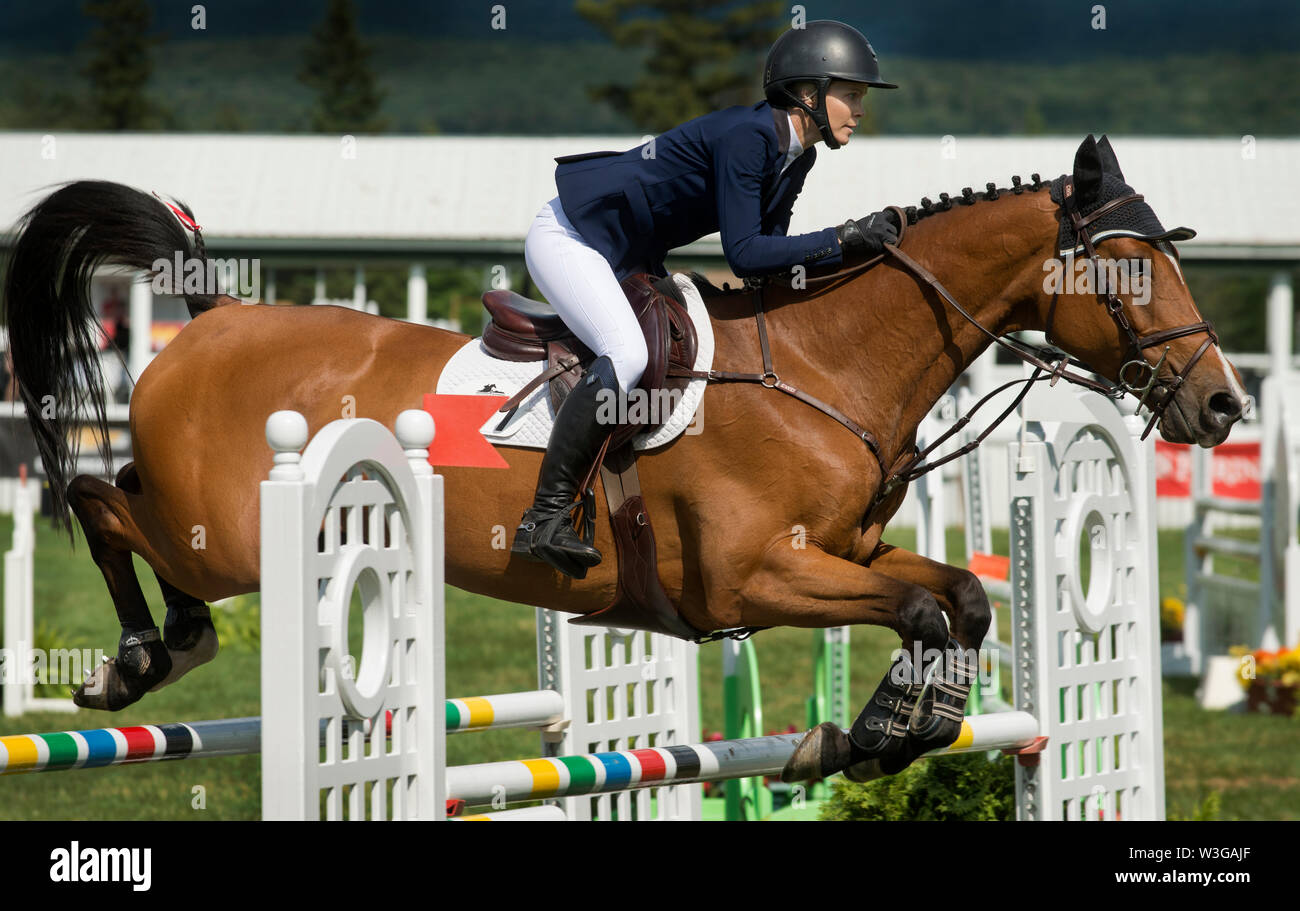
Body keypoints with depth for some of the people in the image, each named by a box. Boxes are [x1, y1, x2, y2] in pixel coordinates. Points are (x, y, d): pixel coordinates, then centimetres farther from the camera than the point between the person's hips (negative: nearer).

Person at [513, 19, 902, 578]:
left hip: (630, 259, 11)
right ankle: (544, 518, -29)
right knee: (627, 355, -30)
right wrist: (842, 242, -29)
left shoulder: (796, 156, 4)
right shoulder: (746, 135, -25)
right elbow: (744, 255, -29)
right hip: (568, 237, -11)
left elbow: (769, 263, 7)